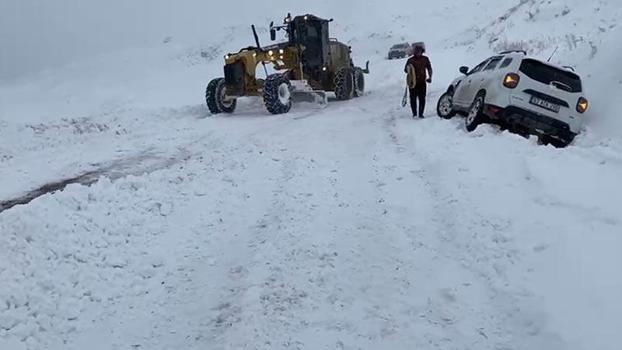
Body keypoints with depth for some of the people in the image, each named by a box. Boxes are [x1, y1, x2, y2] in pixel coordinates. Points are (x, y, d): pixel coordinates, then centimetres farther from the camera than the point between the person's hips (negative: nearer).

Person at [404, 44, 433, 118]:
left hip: (422, 82, 1)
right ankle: (414, 114, 11)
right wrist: (408, 70, -15)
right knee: (413, 99, 1)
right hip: (413, 83, -1)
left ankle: (421, 114, 7)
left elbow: (429, 68, 12)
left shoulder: (425, 59, 6)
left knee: (422, 99, -1)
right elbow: (405, 70, 8)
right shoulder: (410, 60, 3)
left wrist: (430, 77, -2)